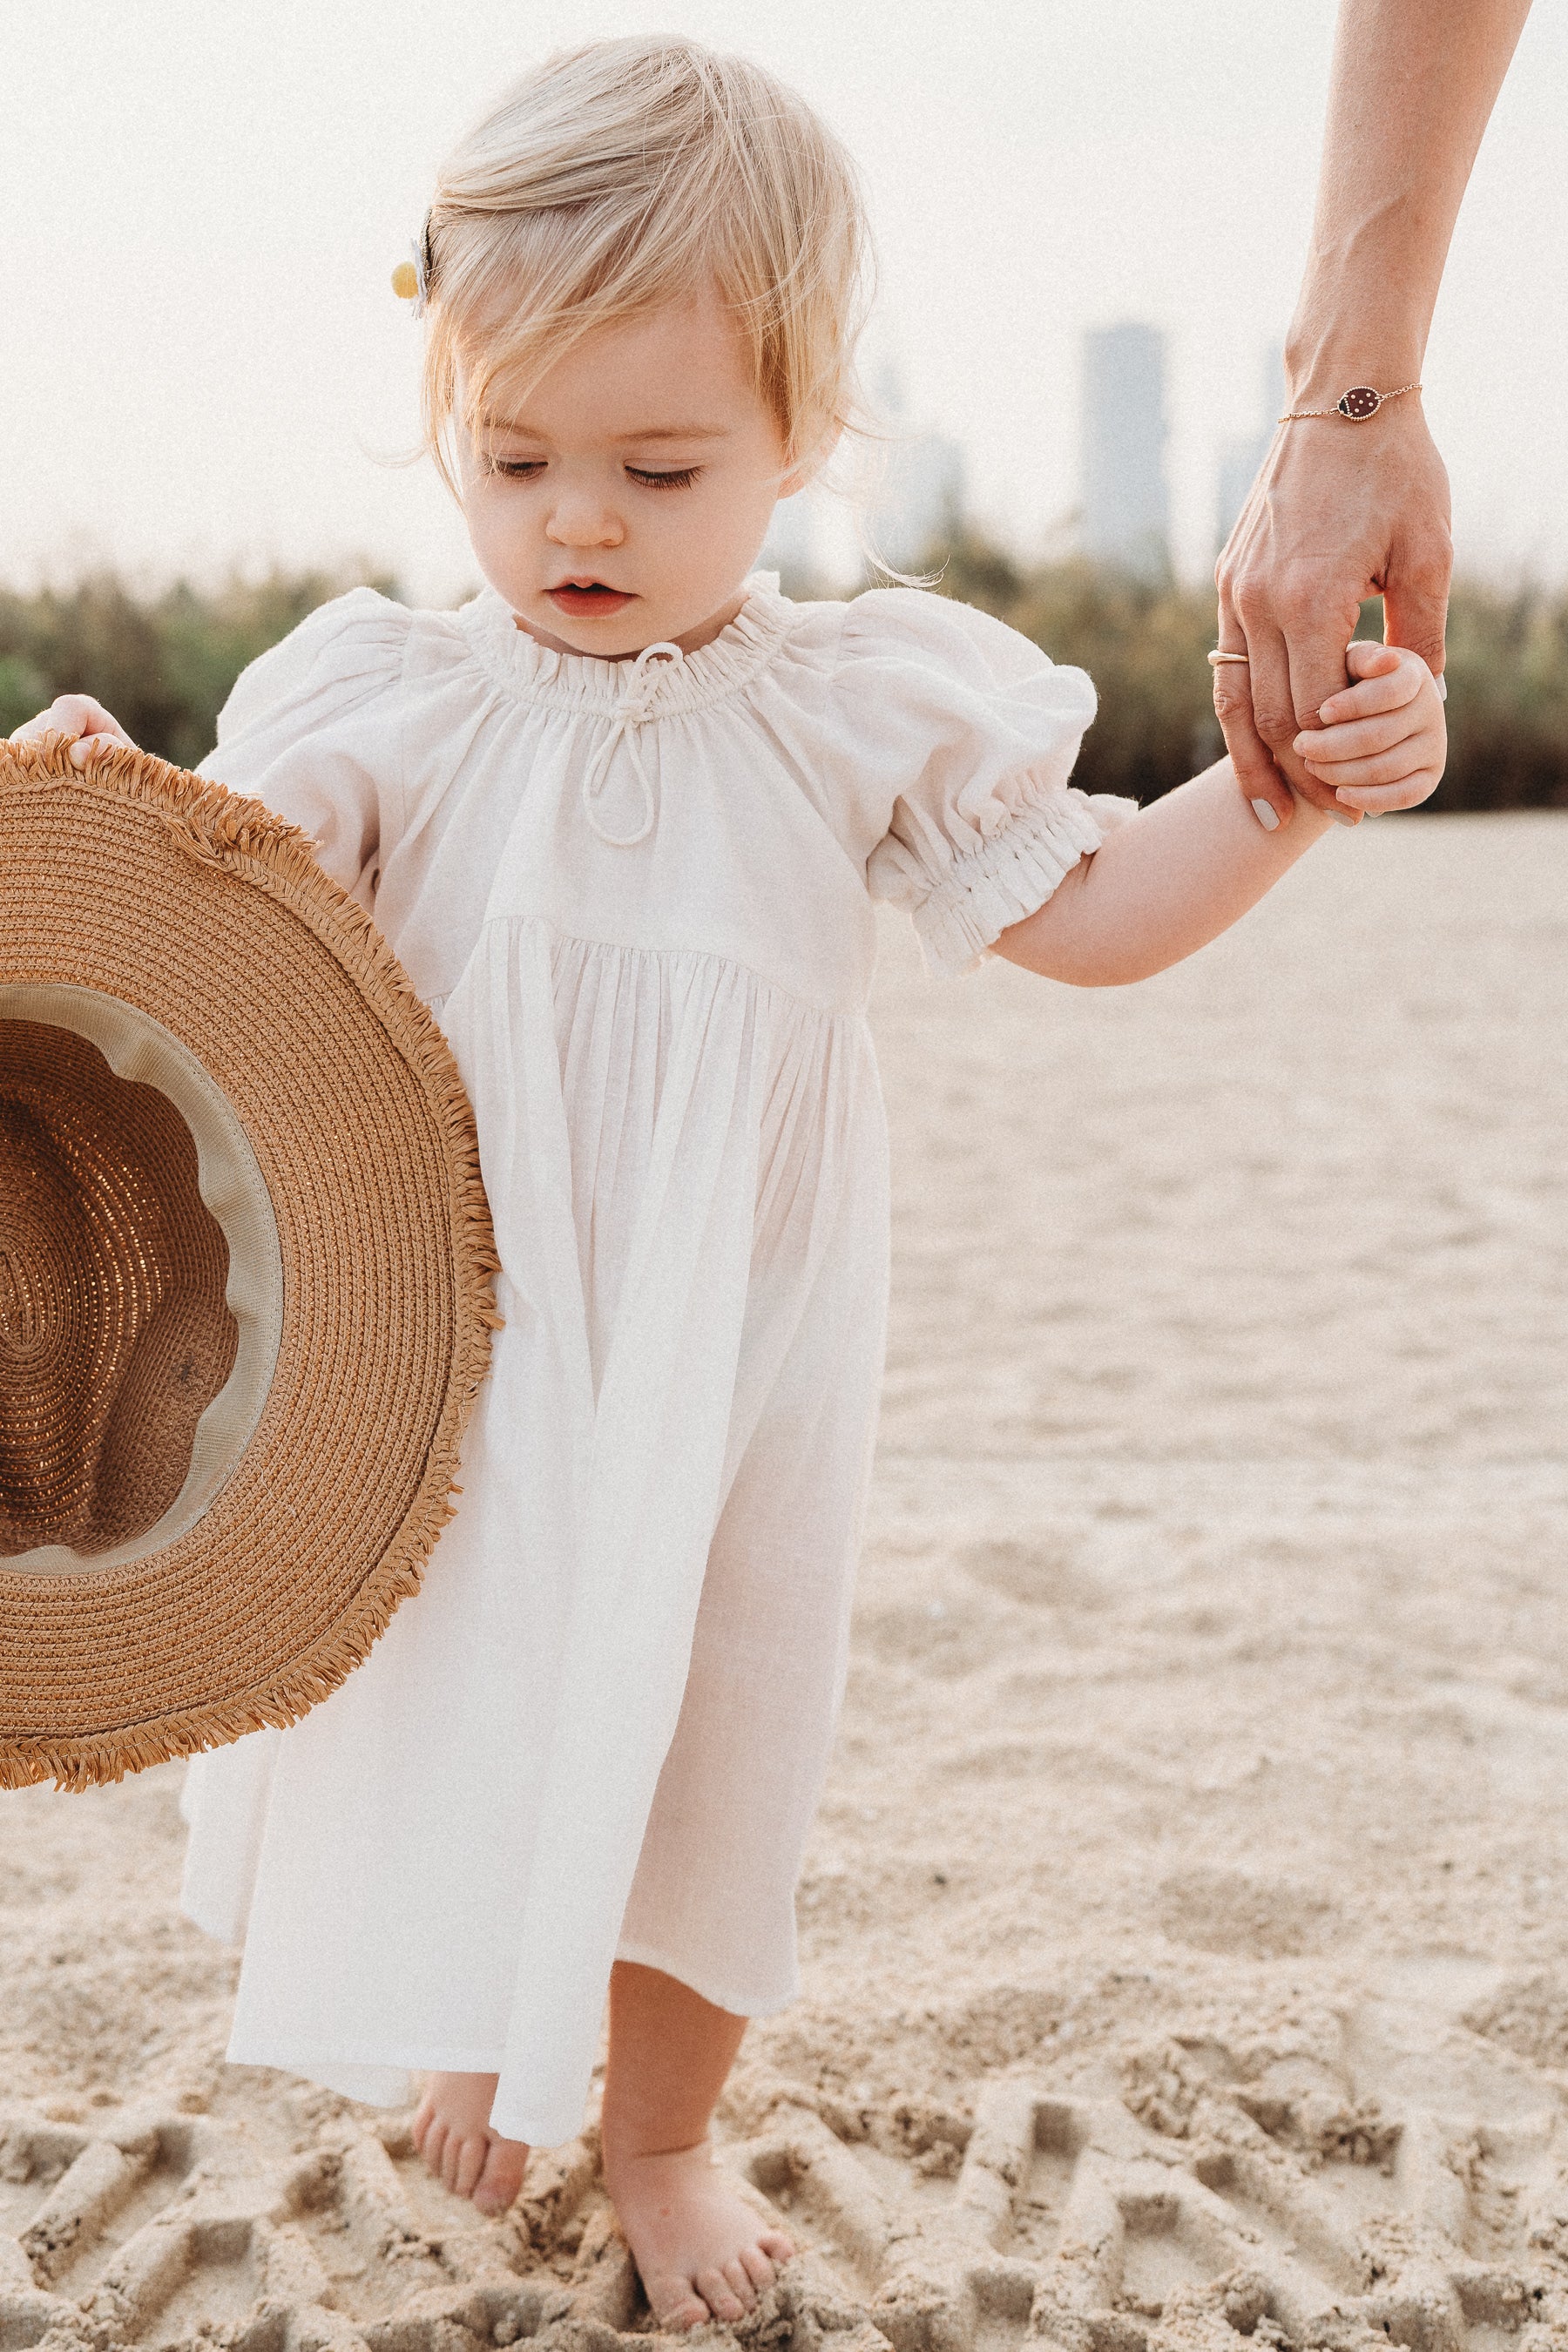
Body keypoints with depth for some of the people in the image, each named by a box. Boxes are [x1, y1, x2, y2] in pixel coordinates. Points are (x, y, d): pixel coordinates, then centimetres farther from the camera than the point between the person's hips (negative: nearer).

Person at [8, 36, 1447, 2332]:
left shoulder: (872, 709, -4)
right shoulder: (386, 704, -5)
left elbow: (1089, 913, 2)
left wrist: (1289, 784, -12)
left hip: (725, 1354, 0)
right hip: (456, 1345, 0)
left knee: (703, 1730, 12)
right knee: (445, 1697, 12)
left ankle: (661, 2122, 37)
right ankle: (478, 2014, 45)